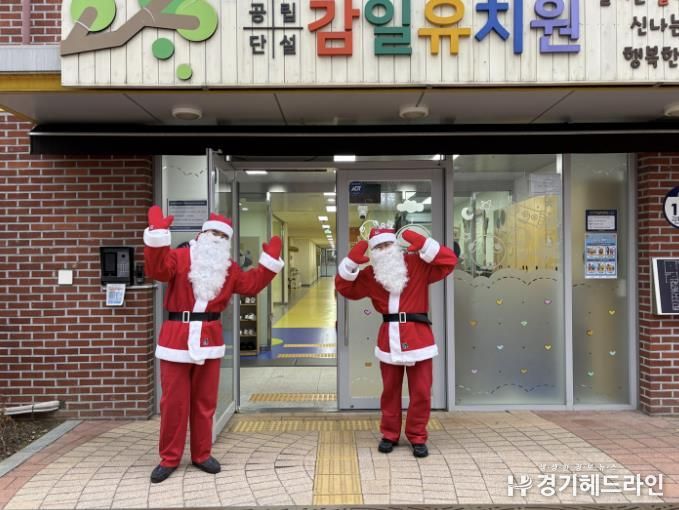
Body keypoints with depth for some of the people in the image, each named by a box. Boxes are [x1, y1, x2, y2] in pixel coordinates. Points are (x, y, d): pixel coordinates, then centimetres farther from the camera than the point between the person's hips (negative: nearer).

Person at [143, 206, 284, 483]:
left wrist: (270, 261, 1)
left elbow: (251, 284, 7)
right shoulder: (179, 257, -3)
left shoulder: (229, 269, 11)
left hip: (209, 339, 4)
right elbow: (157, 269, -21)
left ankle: (202, 455, 25)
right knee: (174, 402, 5)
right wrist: (157, 235, -33)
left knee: (205, 401, 11)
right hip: (177, 338, -3)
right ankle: (169, 458, 19)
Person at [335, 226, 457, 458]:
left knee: (421, 391, 5)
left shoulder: (418, 264, -2)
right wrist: (351, 262, -9)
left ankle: (417, 437, 21)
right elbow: (345, 287, 7)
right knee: (390, 390, 12)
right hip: (388, 338, 2)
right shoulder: (370, 274, 7)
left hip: (417, 336, -2)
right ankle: (389, 434, 28)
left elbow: (449, 261, -8)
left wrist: (424, 245, -20)